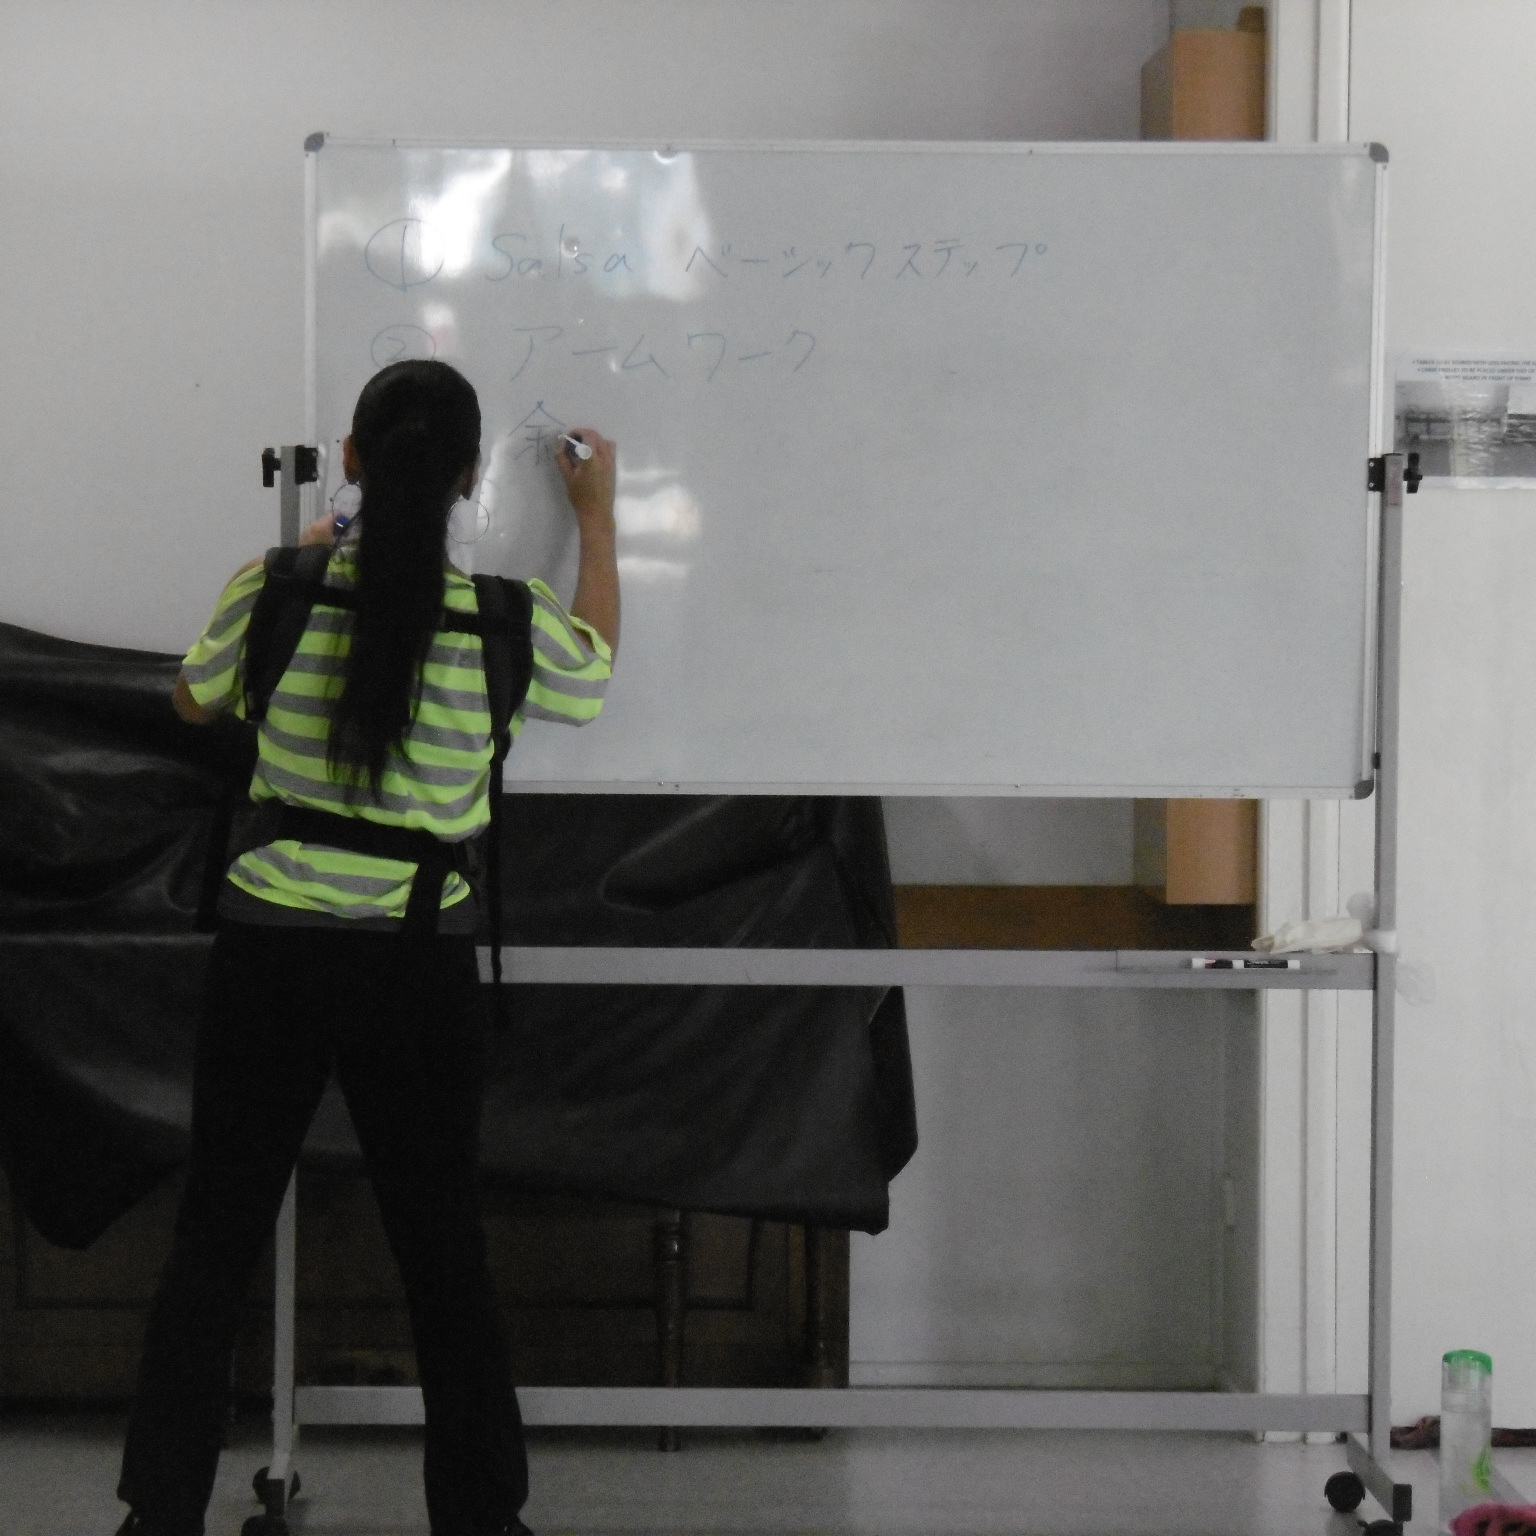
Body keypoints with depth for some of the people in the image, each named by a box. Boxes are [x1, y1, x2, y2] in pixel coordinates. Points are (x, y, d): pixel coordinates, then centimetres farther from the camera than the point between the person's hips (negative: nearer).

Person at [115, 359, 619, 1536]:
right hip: (420, 969, 0)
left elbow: (196, 700, 12)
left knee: (216, 1240, 11)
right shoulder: (504, 620, -7)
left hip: (271, 952, 0)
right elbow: (594, 668, 17)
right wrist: (597, 518, 30)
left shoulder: (277, 589, -8)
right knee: (445, 1254, 12)